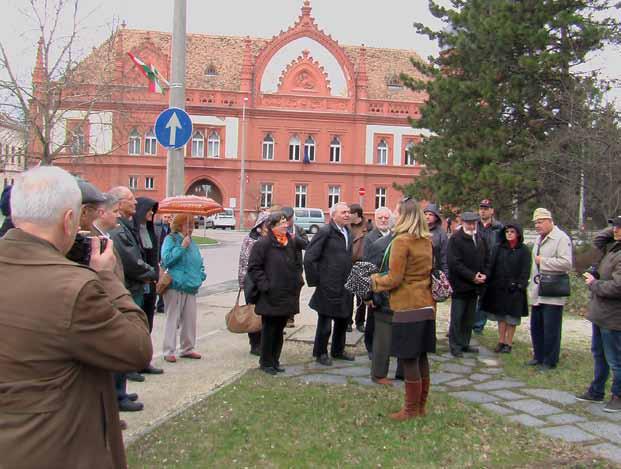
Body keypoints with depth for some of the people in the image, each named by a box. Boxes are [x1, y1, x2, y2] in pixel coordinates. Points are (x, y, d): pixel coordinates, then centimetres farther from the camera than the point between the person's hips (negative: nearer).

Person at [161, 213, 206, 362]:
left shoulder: (192, 243, 16)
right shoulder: (171, 239, -5)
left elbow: (199, 262, 25)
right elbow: (167, 259, -18)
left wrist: (200, 276, 10)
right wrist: (182, 247, -18)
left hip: (190, 287, 7)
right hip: (175, 286, -7)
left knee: (190, 319, 10)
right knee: (172, 319, -3)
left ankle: (187, 348, 22)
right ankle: (169, 351, 4)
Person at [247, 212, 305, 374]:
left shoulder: (291, 242, 10)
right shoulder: (263, 244, -10)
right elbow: (254, 267, -10)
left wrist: (298, 281, 9)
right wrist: (265, 285, -15)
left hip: (287, 296, 6)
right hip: (271, 296, -6)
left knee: (279, 330, 14)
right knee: (269, 330, 3)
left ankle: (275, 361, 26)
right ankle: (266, 362, 16)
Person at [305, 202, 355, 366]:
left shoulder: (348, 232, 9)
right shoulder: (325, 232, -14)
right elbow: (309, 258, -16)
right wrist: (316, 280, -12)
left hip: (345, 286, 7)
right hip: (329, 287, -7)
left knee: (343, 320, 18)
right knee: (325, 323, 6)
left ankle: (338, 350, 35)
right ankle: (320, 353, 23)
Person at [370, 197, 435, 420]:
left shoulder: (402, 240, -14)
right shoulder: (427, 241, 9)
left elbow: (394, 279, -14)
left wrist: (375, 279, 3)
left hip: (408, 308, -8)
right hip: (426, 305, 8)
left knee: (409, 360, 2)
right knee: (421, 357, 15)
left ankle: (411, 409, 12)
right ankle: (421, 405, 26)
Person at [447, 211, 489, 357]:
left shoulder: (480, 239, 13)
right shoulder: (455, 239, -9)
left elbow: (486, 259, 18)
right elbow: (454, 263, -16)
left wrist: (483, 275, 0)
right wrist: (472, 276, -17)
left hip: (474, 285, 6)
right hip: (460, 285, -6)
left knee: (469, 318, 12)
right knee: (457, 317, -1)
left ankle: (465, 344, 21)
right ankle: (455, 346, 7)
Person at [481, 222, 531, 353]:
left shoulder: (524, 250, -3)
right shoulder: (500, 248, 7)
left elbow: (525, 271, -5)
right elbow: (492, 266, 5)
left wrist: (520, 285, -13)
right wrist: (488, 280, -5)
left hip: (514, 289, -4)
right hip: (499, 287, 4)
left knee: (512, 318, 3)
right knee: (500, 316, 10)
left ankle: (509, 343, 13)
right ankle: (501, 341, 19)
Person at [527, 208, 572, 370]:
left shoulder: (561, 238, -11)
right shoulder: (539, 240, 18)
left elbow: (566, 263, -23)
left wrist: (542, 261, -15)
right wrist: (532, 287, 22)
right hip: (538, 294, 9)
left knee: (551, 330, -1)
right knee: (536, 327, 14)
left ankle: (549, 361, 10)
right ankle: (538, 356, 27)